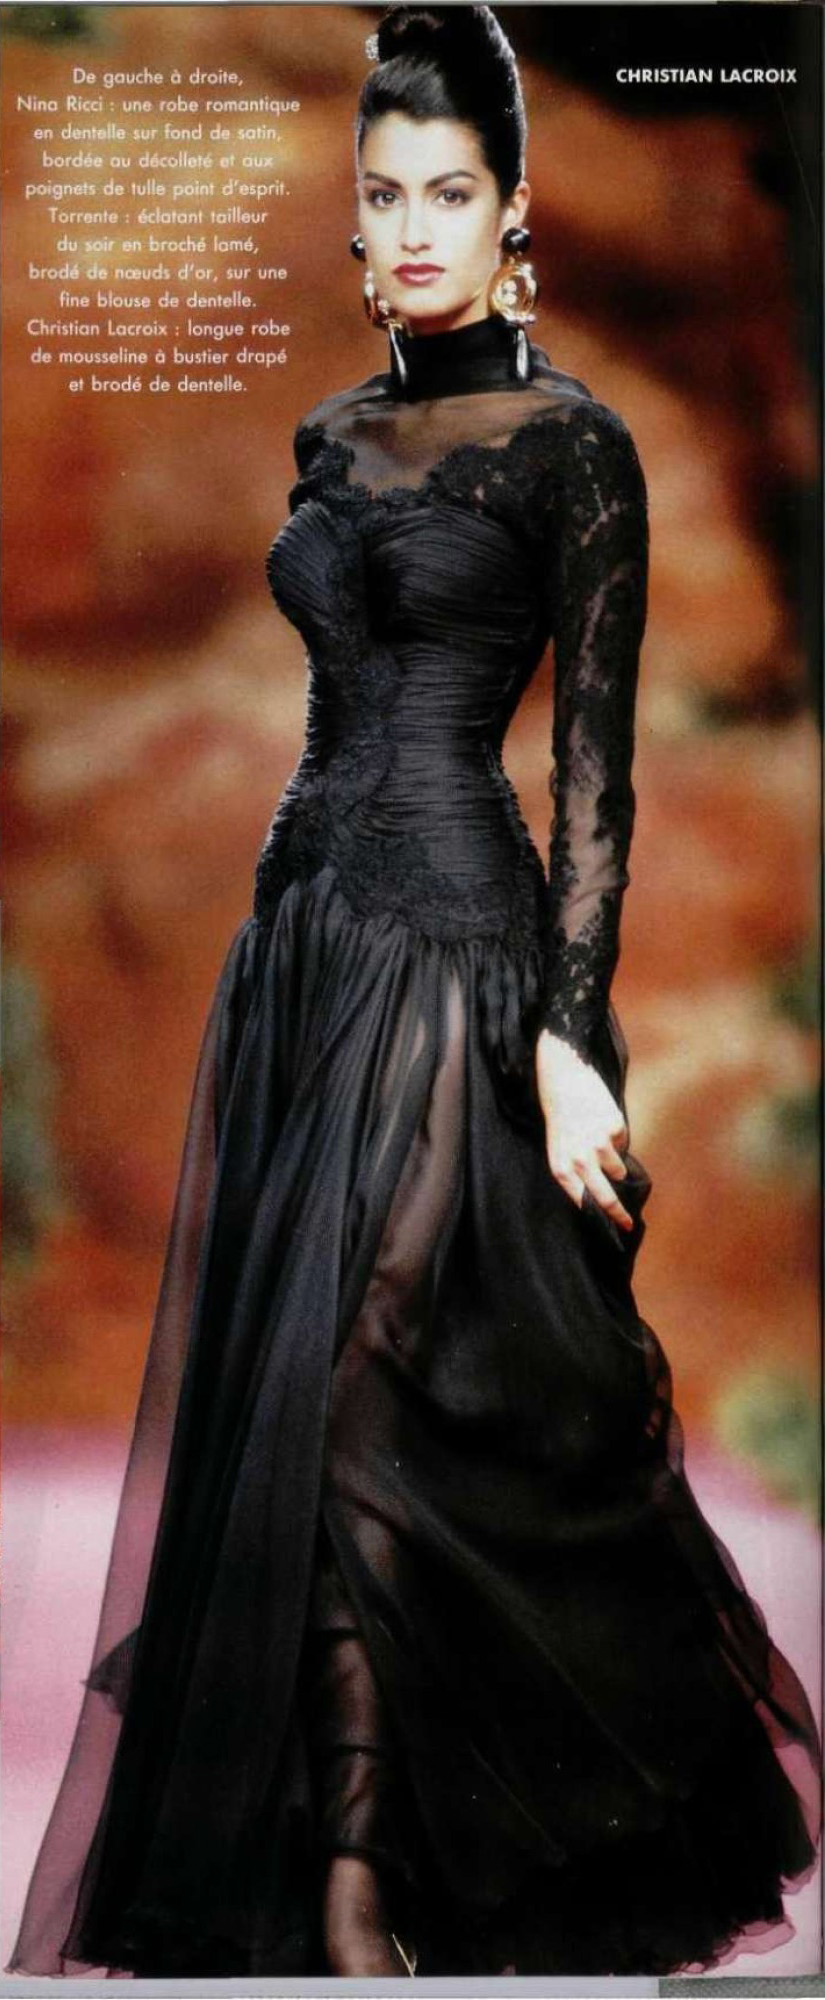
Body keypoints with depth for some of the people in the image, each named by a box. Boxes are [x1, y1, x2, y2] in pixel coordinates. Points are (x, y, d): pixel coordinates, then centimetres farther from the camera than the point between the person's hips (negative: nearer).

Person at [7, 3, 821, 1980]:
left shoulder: (571, 441, -5)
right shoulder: (333, 435, 14)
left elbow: (598, 761, -9)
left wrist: (571, 1037, -15)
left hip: (455, 945, -7)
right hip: (300, 925, 7)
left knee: (350, 1401, -7)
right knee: (267, 1383, 9)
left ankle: (353, 1886, 9)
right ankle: (336, 1863, 25)